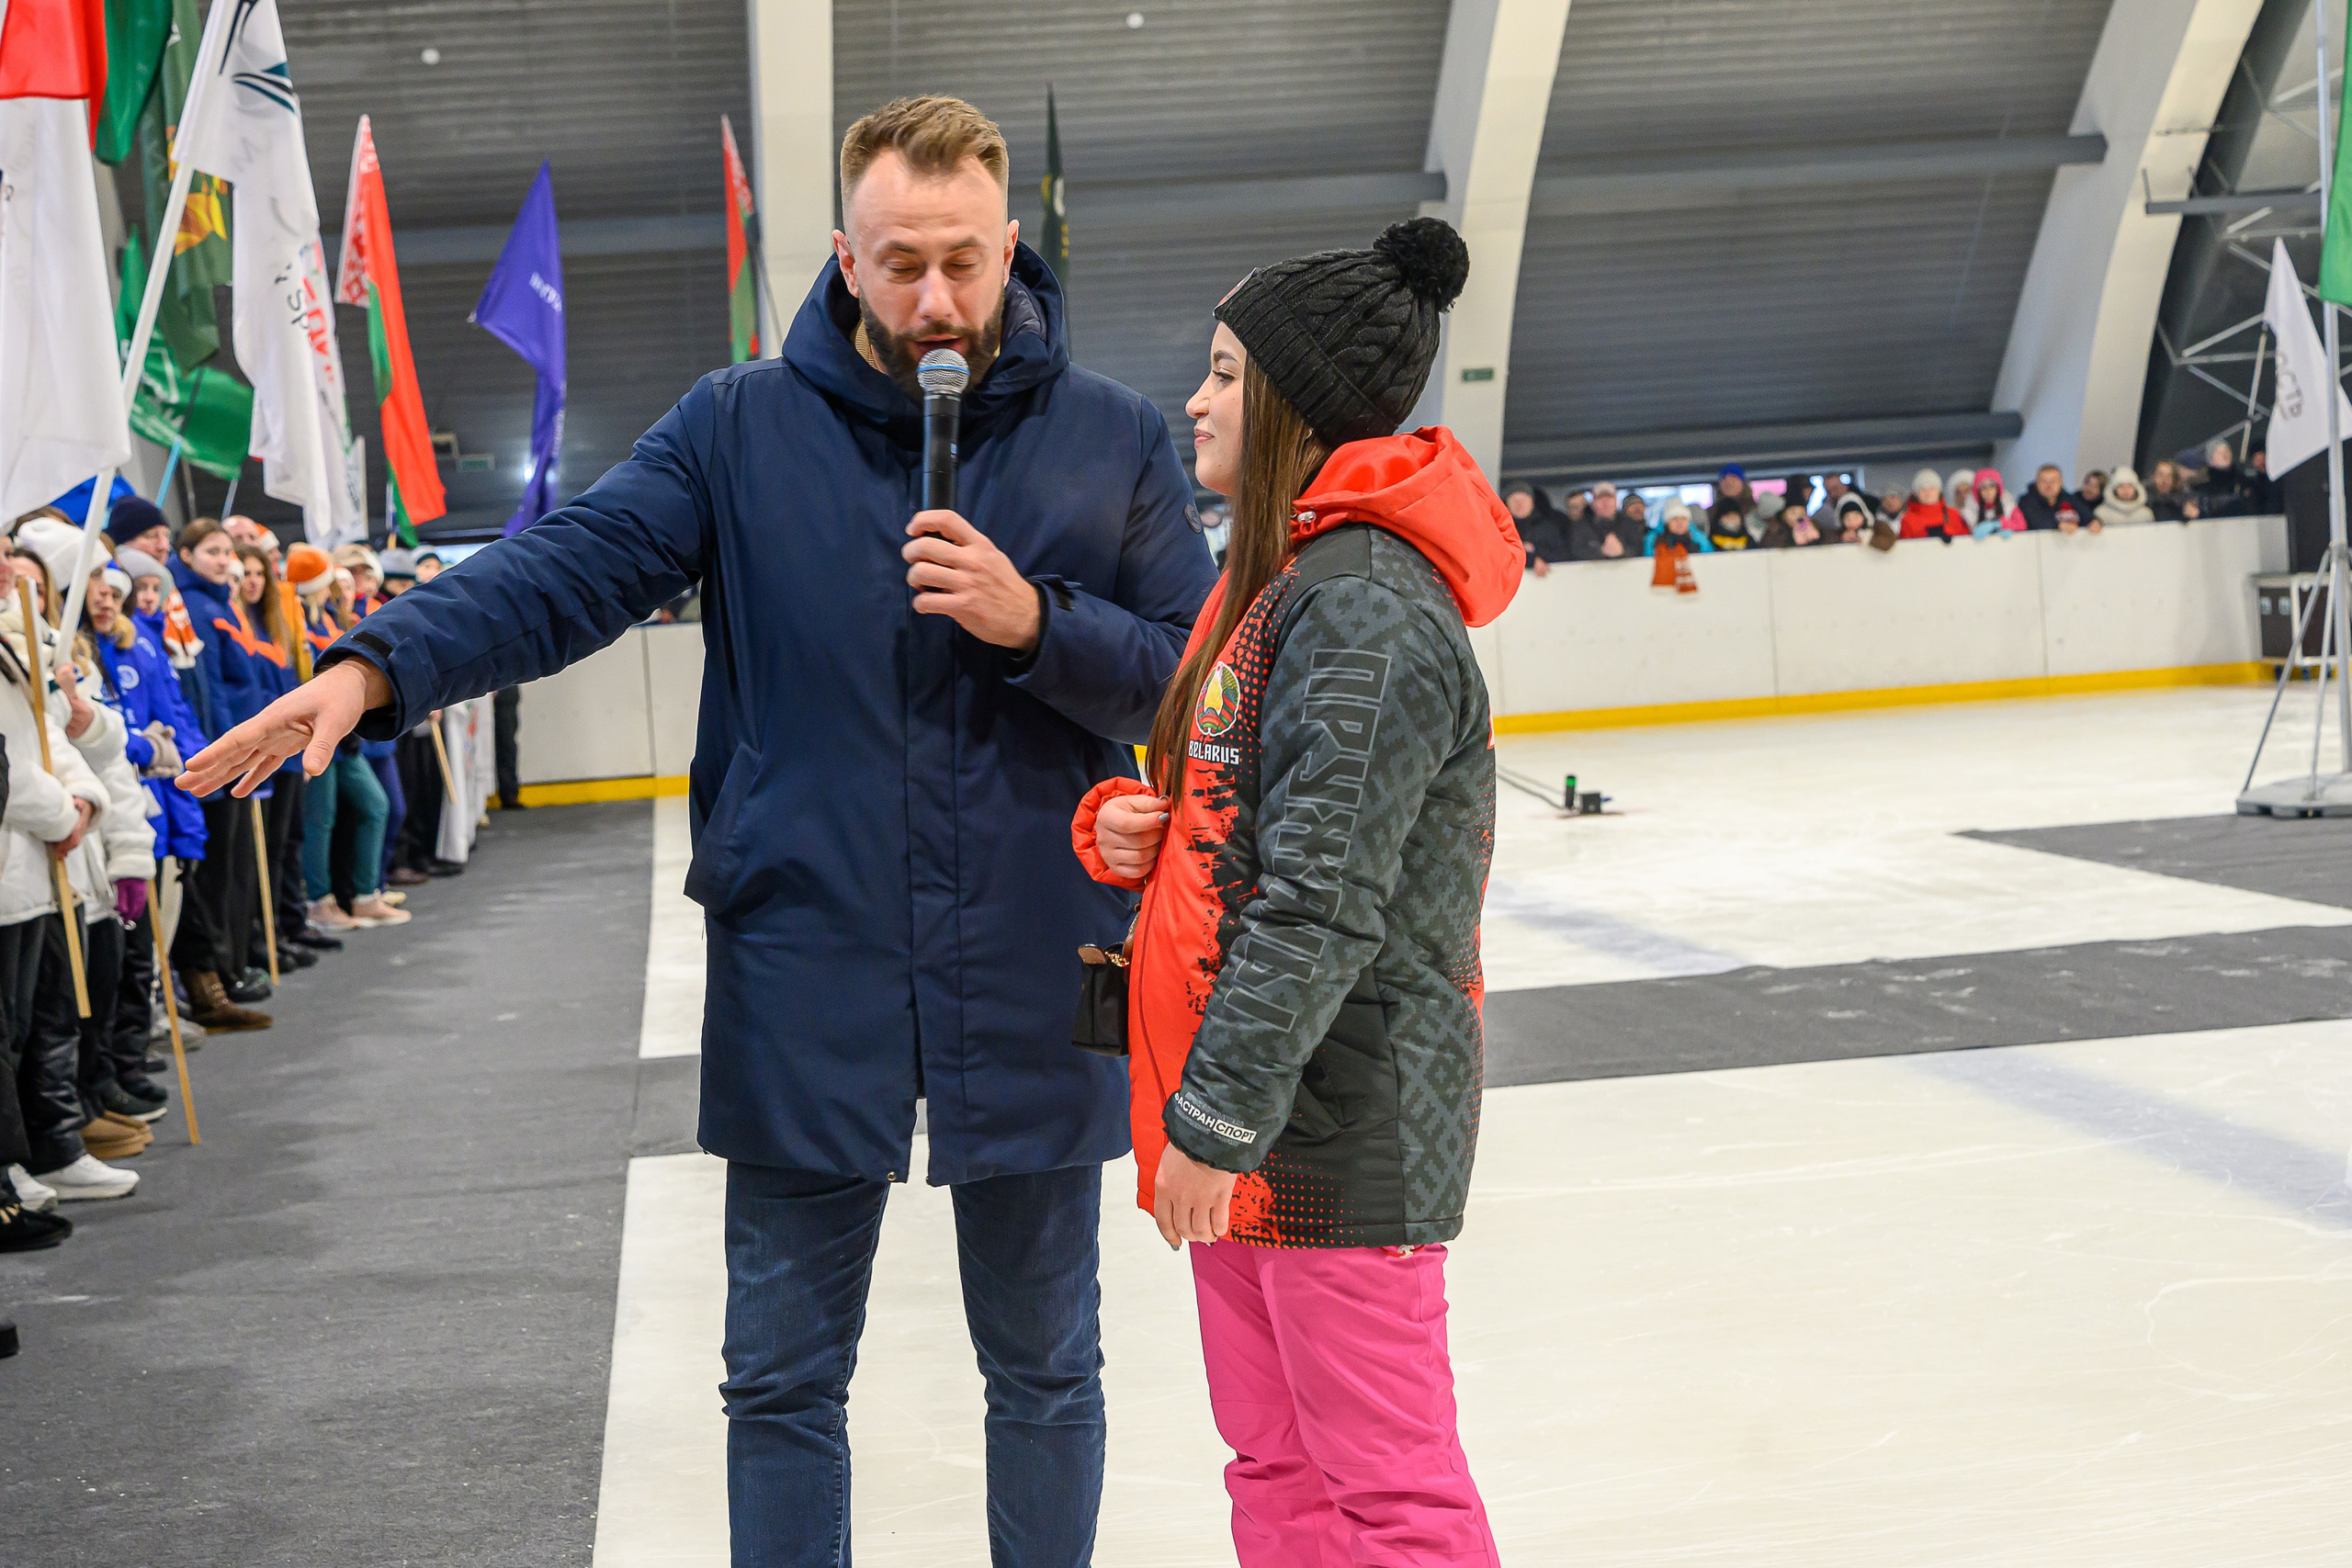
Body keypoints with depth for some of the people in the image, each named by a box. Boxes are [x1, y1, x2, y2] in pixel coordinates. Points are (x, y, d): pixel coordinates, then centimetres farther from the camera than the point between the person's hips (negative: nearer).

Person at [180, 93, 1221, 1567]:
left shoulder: (1115, 437, 0)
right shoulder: (744, 426, 0)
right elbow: (567, 568, -11)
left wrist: (1033, 623, -18)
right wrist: (374, 666, -26)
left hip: (1036, 987, 0)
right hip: (809, 986, 0)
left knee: (1045, 1363, 16)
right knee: (784, 1377, 12)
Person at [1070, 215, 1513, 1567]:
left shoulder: (1366, 602, -18)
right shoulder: (1279, 580, 14)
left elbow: (1322, 896, -23)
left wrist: (1220, 1113, -21)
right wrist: (1131, 828, 2)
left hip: (1344, 1122, -10)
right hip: (1249, 1109, 10)